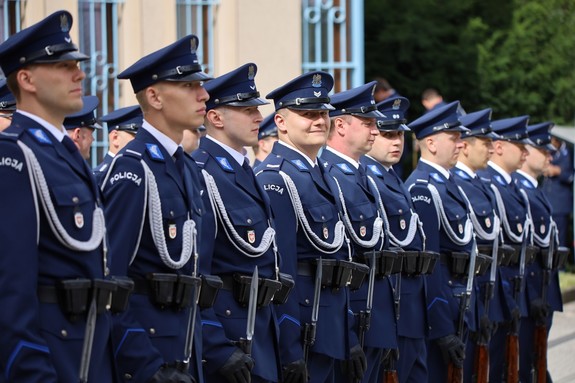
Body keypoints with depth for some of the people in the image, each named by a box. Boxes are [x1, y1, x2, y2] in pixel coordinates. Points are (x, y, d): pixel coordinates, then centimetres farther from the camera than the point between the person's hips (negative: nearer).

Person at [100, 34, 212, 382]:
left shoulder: (187, 169, 14)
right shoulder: (132, 171, -14)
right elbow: (108, 277, -19)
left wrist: (200, 351, 14)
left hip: (187, 344, 8)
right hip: (144, 343, -8)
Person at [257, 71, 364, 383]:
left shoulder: (320, 176, 16)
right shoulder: (276, 179, -14)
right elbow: (279, 268, -20)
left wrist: (349, 339, 17)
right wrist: (289, 352, -23)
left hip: (327, 333, 9)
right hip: (300, 334, -9)